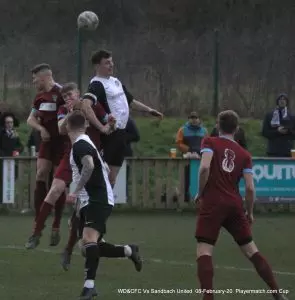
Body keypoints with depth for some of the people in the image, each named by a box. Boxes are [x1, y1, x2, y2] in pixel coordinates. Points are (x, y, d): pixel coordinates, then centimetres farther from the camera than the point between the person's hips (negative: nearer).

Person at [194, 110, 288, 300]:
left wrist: (200, 193, -4)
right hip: (235, 205, 4)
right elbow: (250, 188, 3)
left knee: (204, 250, -2)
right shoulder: (244, 155, 10)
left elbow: (205, 167, -17)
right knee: (251, 250, 13)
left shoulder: (210, 143, 2)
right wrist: (250, 212, 17)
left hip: (212, 204, -4)